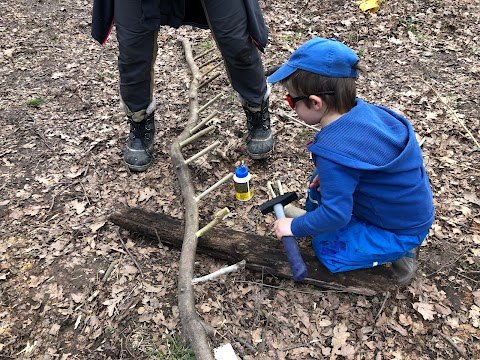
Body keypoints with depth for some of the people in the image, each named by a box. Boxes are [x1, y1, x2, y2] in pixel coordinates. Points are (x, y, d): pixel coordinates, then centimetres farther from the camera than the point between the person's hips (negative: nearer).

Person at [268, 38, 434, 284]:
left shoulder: (333, 152, -35)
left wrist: (295, 227, -12)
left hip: (403, 230, -8)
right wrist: (328, 171, -4)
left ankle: (398, 251, 8)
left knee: (326, 250, 3)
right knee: (321, 181, 9)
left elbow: (336, 215, -27)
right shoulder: (361, 109, -12)